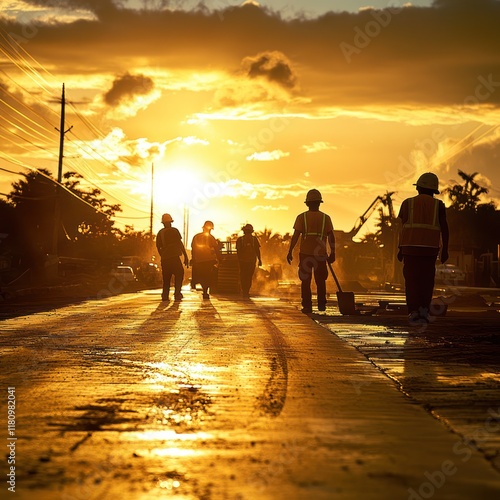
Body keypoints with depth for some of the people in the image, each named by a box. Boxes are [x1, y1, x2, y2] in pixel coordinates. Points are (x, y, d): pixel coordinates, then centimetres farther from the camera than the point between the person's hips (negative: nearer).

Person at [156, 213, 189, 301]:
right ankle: (177, 293, -7)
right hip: (174, 257, -5)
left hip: (164, 258, 5)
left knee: (166, 277, 11)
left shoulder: (160, 233, 10)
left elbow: (158, 247, 13)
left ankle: (165, 295, 3)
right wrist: (186, 256, -3)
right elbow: (180, 244, -5)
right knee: (179, 274, 4)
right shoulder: (174, 231, -3)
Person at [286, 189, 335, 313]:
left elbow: (295, 235, -5)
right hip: (321, 254, 1)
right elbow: (331, 237, 1)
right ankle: (321, 304, 14)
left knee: (305, 280, 5)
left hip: (305, 253, -1)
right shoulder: (326, 218, 3)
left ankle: (307, 306, 0)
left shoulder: (301, 217, -1)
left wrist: (290, 252, -2)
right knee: (320, 280, 14)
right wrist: (332, 253, 8)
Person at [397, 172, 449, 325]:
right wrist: (445, 249, 3)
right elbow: (444, 228, 0)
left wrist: (400, 249, 6)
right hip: (430, 247, 0)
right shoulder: (438, 205, 5)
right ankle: (424, 309, -2)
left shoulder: (407, 203, 5)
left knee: (411, 280, 3)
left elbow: (403, 227, 2)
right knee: (427, 280, 9)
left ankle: (413, 312, -3)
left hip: (410, 246, 0)